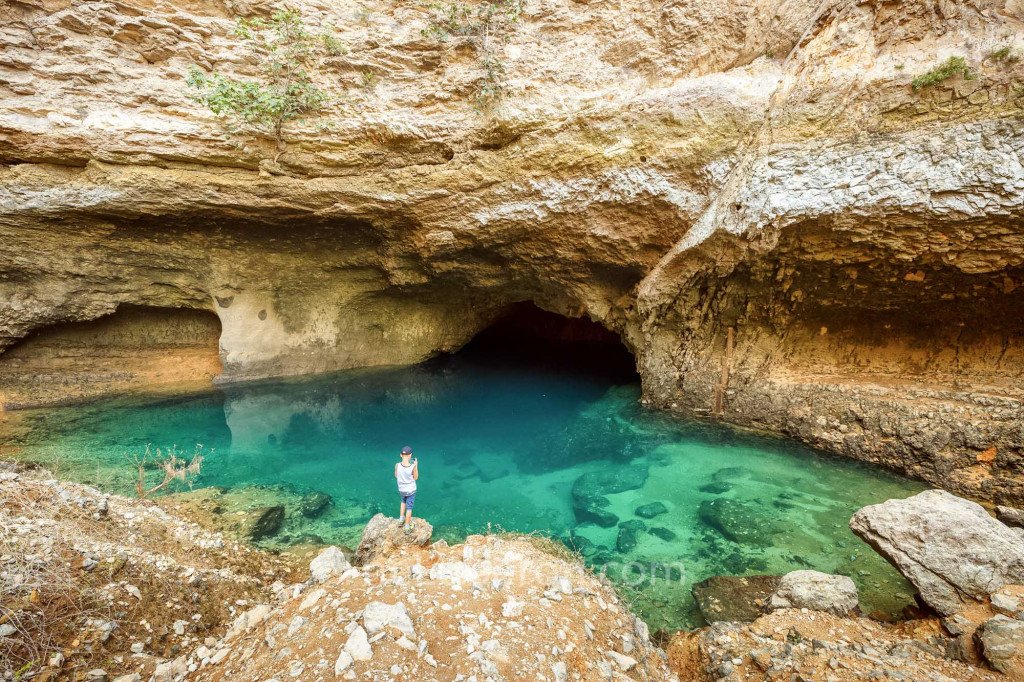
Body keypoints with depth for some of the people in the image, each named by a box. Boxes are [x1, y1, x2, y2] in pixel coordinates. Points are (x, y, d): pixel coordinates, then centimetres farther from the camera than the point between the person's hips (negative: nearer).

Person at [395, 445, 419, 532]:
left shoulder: (397, 465, -21)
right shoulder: (413, 466, -27)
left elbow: (396, 476, -3)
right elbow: (416, 478, -10)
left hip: (401, 489, 3)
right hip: (411, 490, -3)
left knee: (403, 501, 34)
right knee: (409, 507, 14)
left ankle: (401, 519, 36)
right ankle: (407, 527, 26)